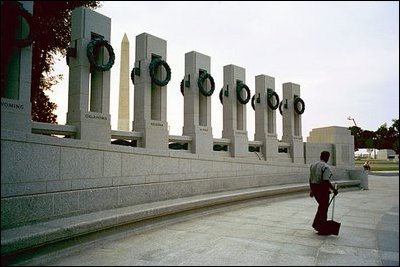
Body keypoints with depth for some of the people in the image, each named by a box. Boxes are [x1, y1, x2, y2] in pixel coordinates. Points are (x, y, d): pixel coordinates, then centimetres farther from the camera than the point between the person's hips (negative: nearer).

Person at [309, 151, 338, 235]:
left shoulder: (313, 165, 9)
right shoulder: (326, 167, -17)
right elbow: (326, 181, -23)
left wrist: (311, 189, 20)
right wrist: (334, 189, -12)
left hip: (314, 188, 8)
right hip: (322, 189, -8)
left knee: (322, 206, 23)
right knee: (324, 208, 4)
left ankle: (316, 224, 27)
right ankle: (323, 230, 12)